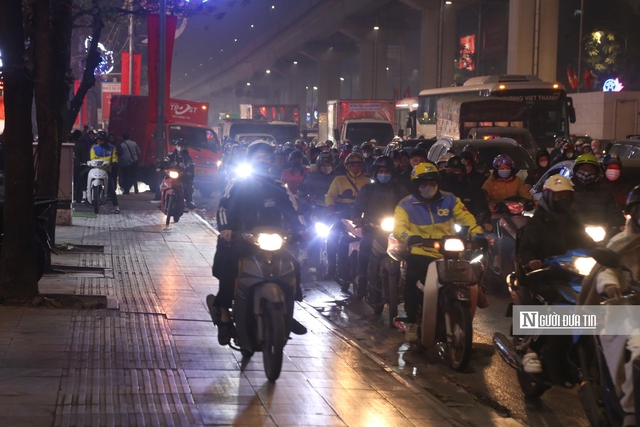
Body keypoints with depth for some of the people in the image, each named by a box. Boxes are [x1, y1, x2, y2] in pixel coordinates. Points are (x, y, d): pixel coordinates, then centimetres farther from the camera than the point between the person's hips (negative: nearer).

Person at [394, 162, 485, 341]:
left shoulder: (449, 200, 9)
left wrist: (477, 233, -16)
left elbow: (465, 217, 4)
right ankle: (411, 322, -13)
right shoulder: (406, 205, 2)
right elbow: (398, 226, -11)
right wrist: (409, 237, -34)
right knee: (412, 280, -29)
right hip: (421, 254, -3)